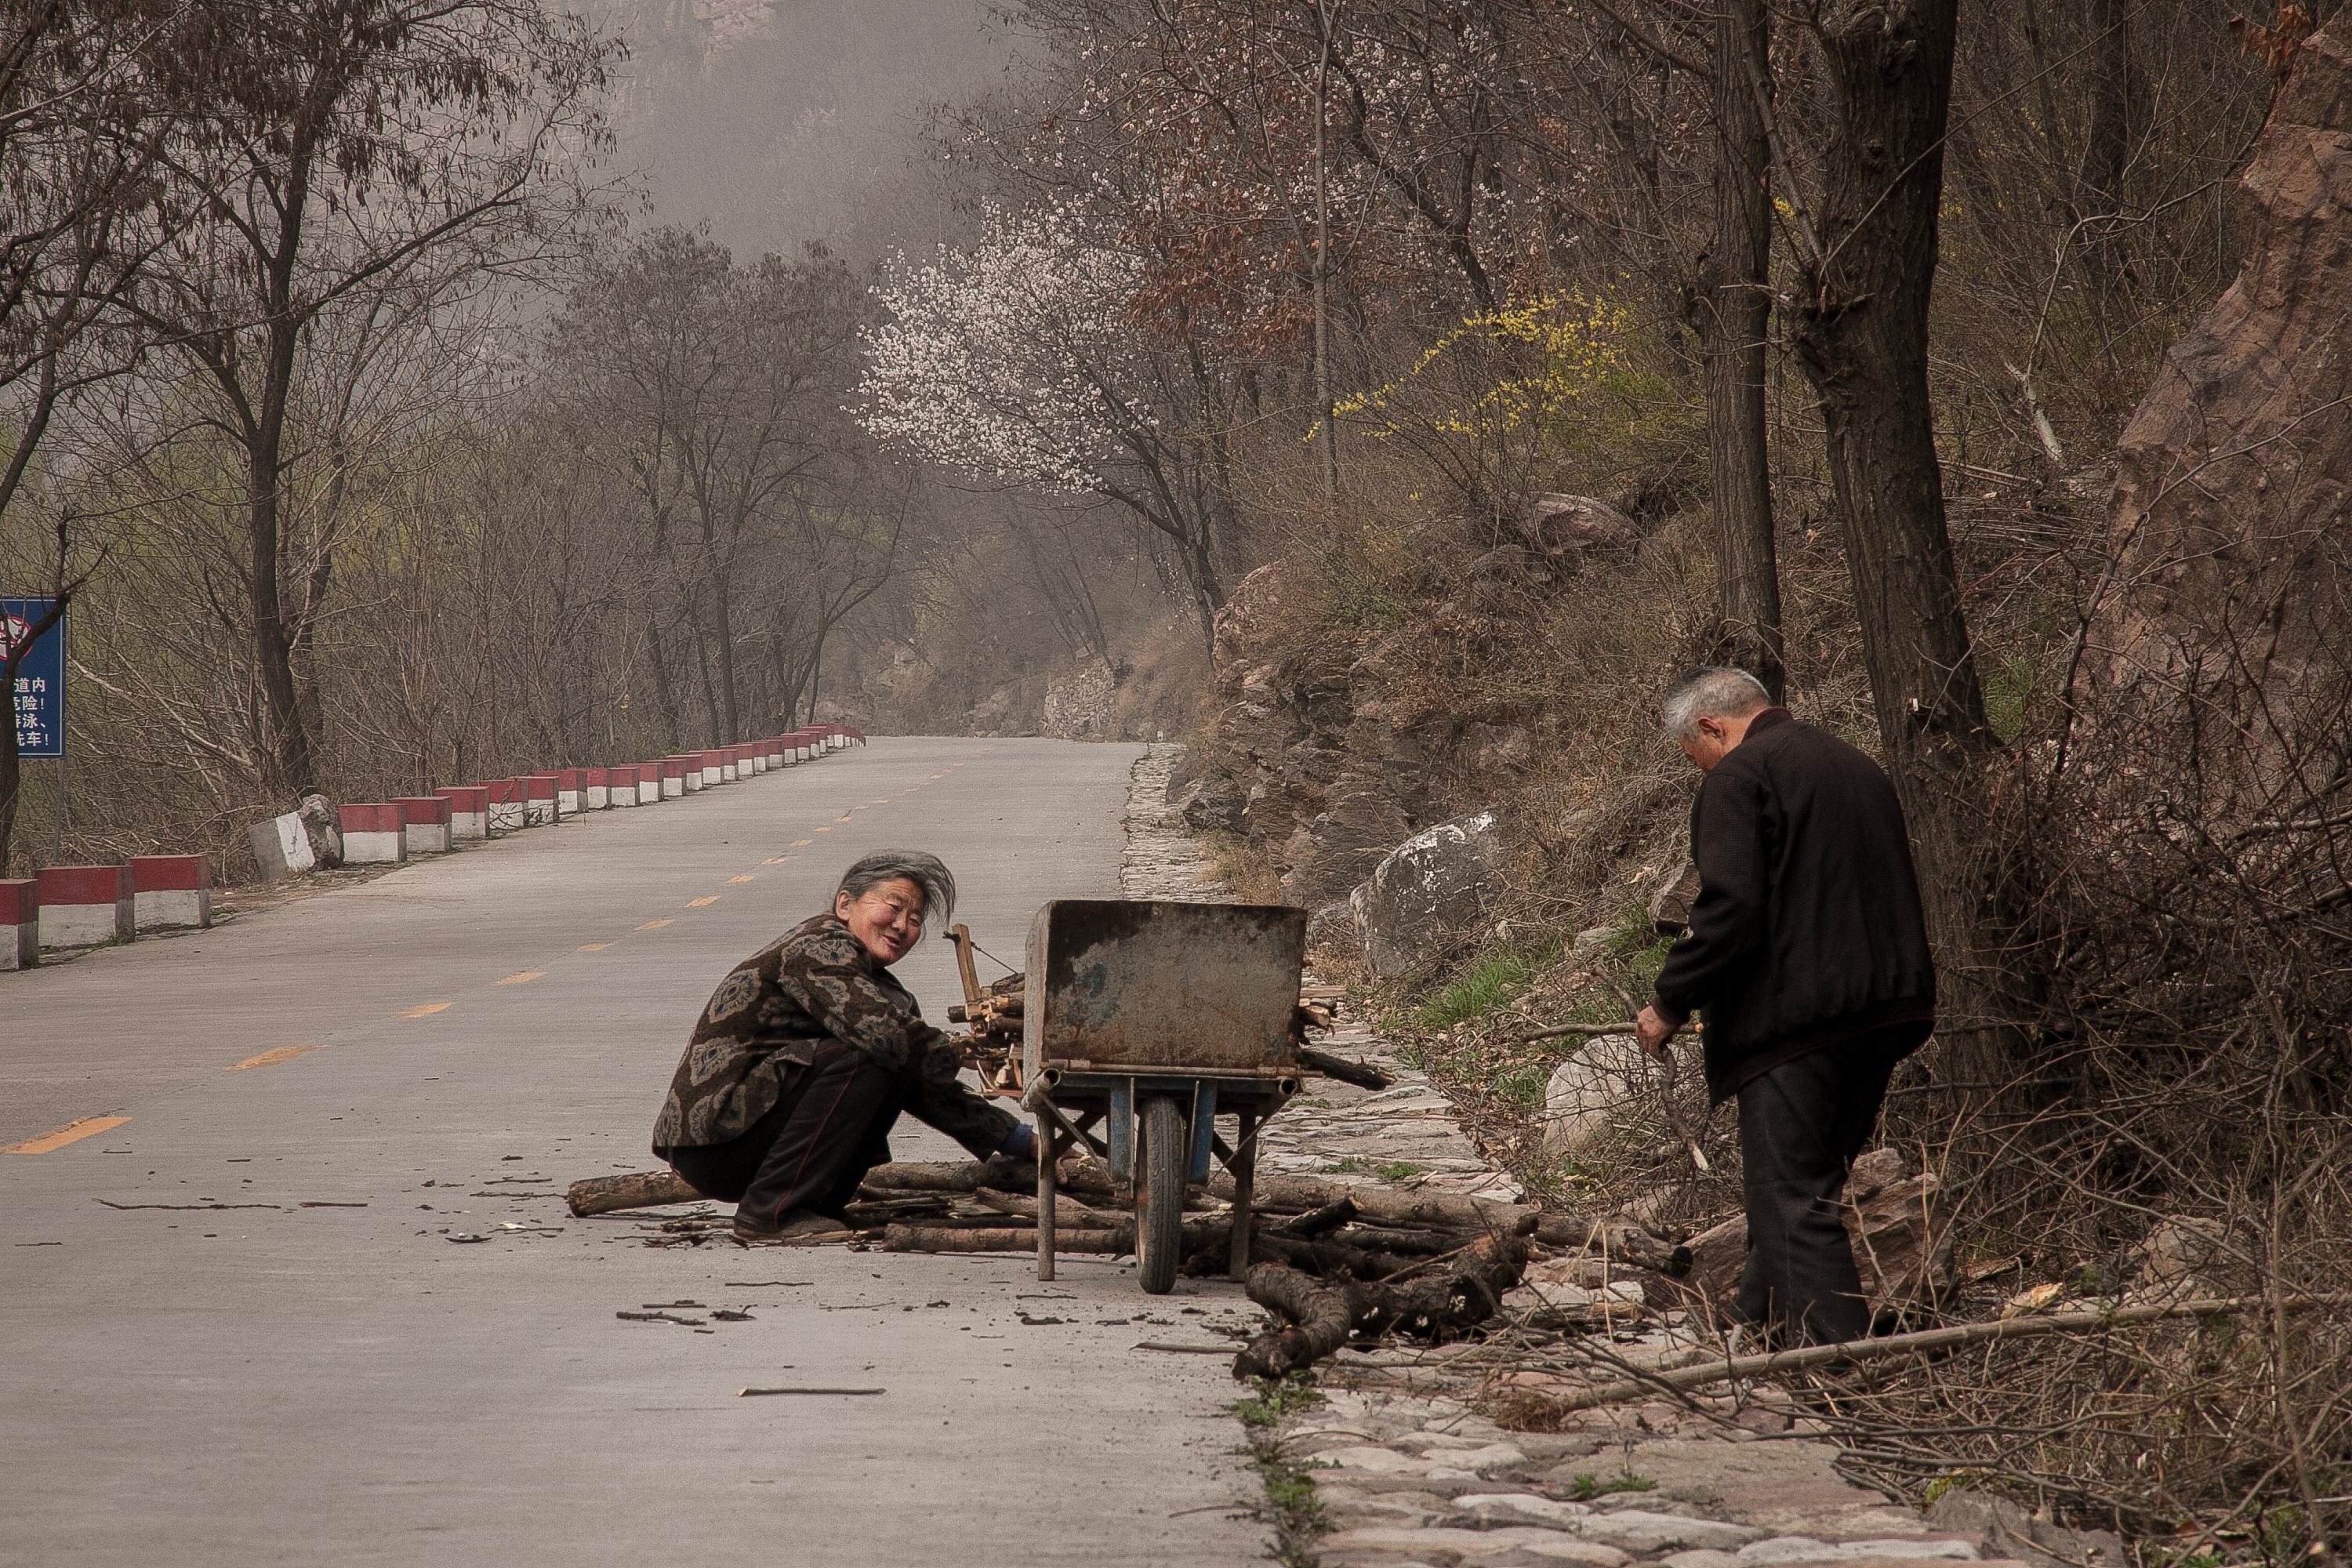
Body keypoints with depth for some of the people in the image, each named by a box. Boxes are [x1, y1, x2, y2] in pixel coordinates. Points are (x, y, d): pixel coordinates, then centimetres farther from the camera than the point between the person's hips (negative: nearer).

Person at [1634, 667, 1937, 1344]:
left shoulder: (1738, 778, -9)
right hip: (1885, 1012, 9)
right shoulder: (1858, 768, 19)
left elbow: (1730, 909, -19)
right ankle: (1758, 1324, 27)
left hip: (1794, 1022, -9)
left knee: (1790, 1196, -6)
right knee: (1811, 1181, 17)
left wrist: (1670, 1004, -10)